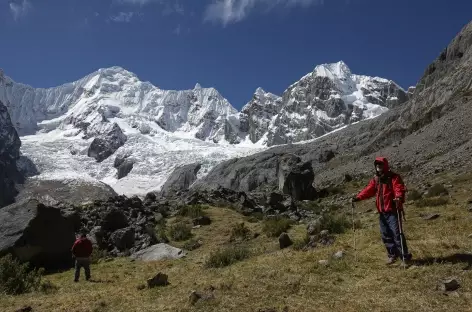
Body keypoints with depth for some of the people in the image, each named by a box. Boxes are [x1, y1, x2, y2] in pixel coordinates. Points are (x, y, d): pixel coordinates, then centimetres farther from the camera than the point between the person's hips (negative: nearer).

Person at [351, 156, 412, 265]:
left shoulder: (394, 177, -8)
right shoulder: (376, 179, 12)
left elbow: (400, 189, -22)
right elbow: (368, 190, 8)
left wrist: (399, 197, -43)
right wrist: (358, 197, -7)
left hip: (393, 211, -7)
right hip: (382, 212, 7)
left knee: (396, 233, -9)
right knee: (386, 235, 11)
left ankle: (405, 256, 3)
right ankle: (392, 255, 24)